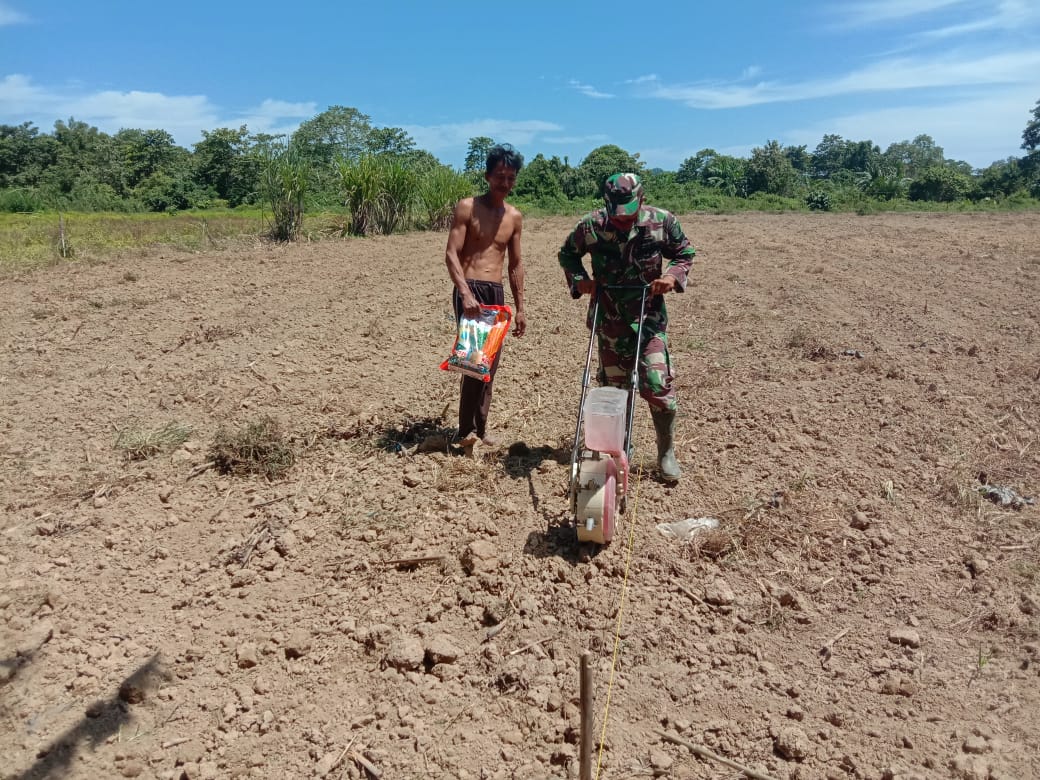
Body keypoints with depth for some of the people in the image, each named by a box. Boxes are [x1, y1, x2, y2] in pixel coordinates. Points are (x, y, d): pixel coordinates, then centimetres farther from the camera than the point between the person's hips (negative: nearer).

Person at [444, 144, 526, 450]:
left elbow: (515, 264, 17)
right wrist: (465, 293, -25)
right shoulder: (467, 207, -4)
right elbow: (451, 254, -11)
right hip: (469, 290, -6)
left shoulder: (515, 217, 12)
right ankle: (467, 430, -6)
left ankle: (479, 425, 20)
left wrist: (519, 307, 13)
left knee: (491, 361, 7)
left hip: (497, 292, 6)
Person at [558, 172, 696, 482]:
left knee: (658, 384, -7)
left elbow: (684, 253, 6)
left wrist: (673, 275, -14)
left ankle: (666, 453, 13)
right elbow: (567, 254, 8)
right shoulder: (591, 225, -9)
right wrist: (580, 280, -9)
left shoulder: (662, 221, -10)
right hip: (609, 318, 1)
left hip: (649, 316, -1)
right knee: (613, 385, 10)